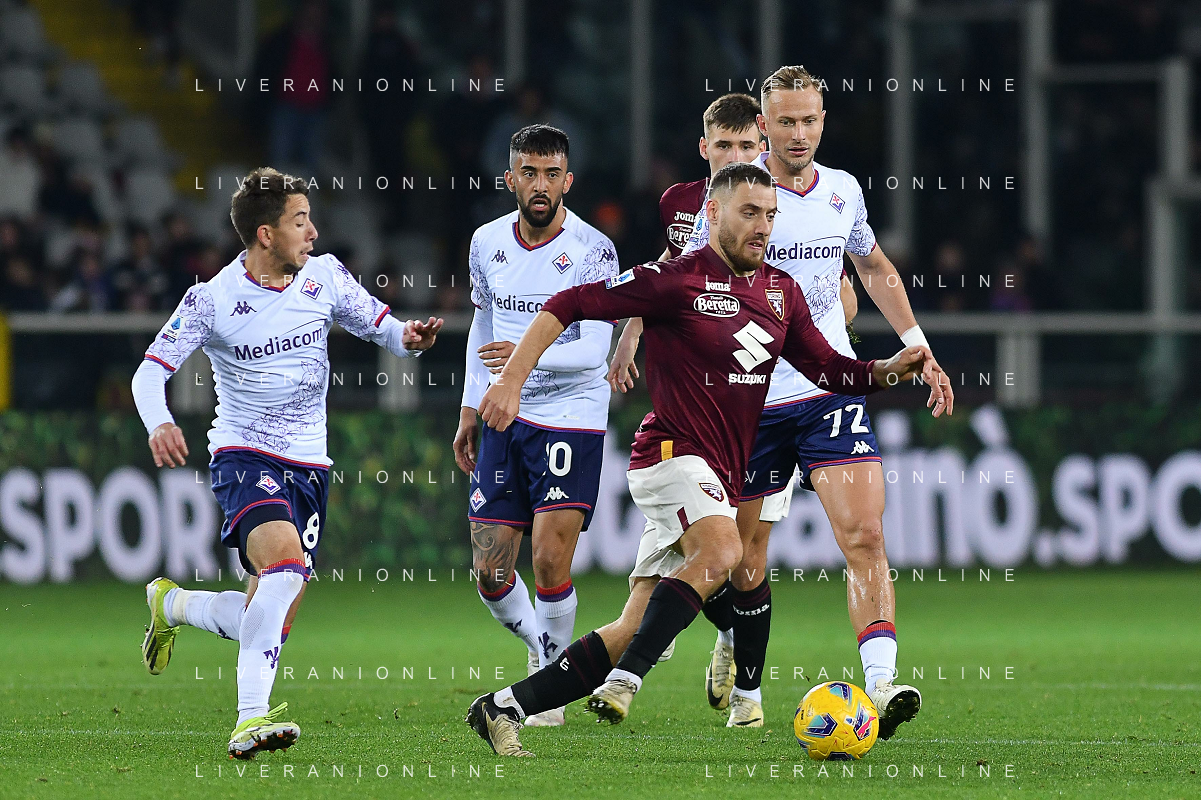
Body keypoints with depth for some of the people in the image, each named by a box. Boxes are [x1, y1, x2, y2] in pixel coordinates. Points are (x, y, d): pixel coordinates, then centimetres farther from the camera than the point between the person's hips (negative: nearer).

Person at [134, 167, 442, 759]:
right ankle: (251, 718, -36)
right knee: (286, 560, -33)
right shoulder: (212, 299, -9)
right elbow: (150, 371, -8)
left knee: (268, 618, 4)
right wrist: (158, 423, -29)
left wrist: (408, 338, -12)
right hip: (244, 456, -5)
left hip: (308, 464, 5)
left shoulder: (325, 277, 2)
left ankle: (171, 604, 36)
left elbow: (380, 327, 13)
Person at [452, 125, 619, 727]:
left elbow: (594, 349, -19)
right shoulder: (487, 242, 5)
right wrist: (470, 410, 20)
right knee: (489, 574, 1)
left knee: (550, 563, -14)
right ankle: (542, 649, 29)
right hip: (505, 422, 5)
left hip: (571, 418, -5)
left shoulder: (592, 250, -12)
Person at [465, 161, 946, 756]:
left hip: (722, 478, 7)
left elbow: (831, 371, 17)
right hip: (672, 454, -7)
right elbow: (569, 305, -7)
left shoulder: (780, 291, 14)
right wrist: (513, 379, -13)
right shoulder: (679, 279, -8)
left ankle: (505, 707, 9)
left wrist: (893, 368, -1)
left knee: (636, 633, 2)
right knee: (722, 549, -35)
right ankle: (622, 682, -36)